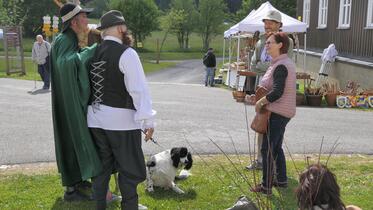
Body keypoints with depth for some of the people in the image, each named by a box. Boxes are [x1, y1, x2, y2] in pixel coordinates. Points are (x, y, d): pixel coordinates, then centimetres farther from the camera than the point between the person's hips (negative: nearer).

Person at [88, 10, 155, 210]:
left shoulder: (93, 53, 6)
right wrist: (148, 120, -13)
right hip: (121, 119, -6)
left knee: (102, 165, 17)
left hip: (95, 118, 6)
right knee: (129, 167, 9)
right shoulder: (126, 53, -13)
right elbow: (139, 89, -17)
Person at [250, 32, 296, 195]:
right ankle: (282, 180, 31)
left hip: (277, 113, -11)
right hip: (283, 112, 11)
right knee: (276, 147, 20)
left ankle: (266, 186, 6)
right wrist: (261, 96, 11)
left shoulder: (280, 66, -20)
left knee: (267, 149, -3)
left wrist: (260, 102, -16)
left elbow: (277, 92, -28)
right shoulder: (287, 62, 13)